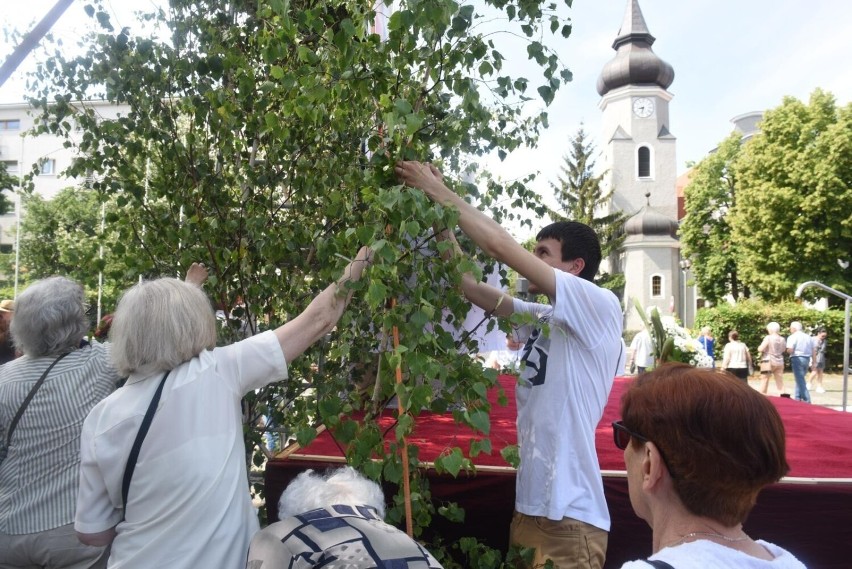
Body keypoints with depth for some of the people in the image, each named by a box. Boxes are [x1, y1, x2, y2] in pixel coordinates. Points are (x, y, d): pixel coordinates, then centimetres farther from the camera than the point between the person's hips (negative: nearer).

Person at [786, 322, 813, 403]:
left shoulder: (792, 337, -8)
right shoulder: (808, 337, 14)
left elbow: (790, 350, -19)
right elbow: (813, 351, 14)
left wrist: (787, 351, 3)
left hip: (797, 359, -7)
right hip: (807, 359, 7)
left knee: (800, 381, -4)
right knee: (800, 379, 18)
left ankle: (806, 400, -7)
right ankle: (797, 398, 22)